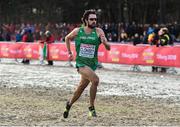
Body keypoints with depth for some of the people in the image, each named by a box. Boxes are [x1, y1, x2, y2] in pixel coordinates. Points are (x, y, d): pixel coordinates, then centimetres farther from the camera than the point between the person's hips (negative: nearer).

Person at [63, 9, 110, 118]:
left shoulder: (98, 31, -4)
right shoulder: (77, 31, -3)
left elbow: (108, 48, -8)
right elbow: (67, 38, 18)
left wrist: (105, 42, -29)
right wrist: (70, 53, 13)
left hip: (92, 64, 3)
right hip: (81, 63, -3)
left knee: (81, 88, 13)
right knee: (95, 79, -26)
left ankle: (70, 104, 41)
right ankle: (92, 107, -15)